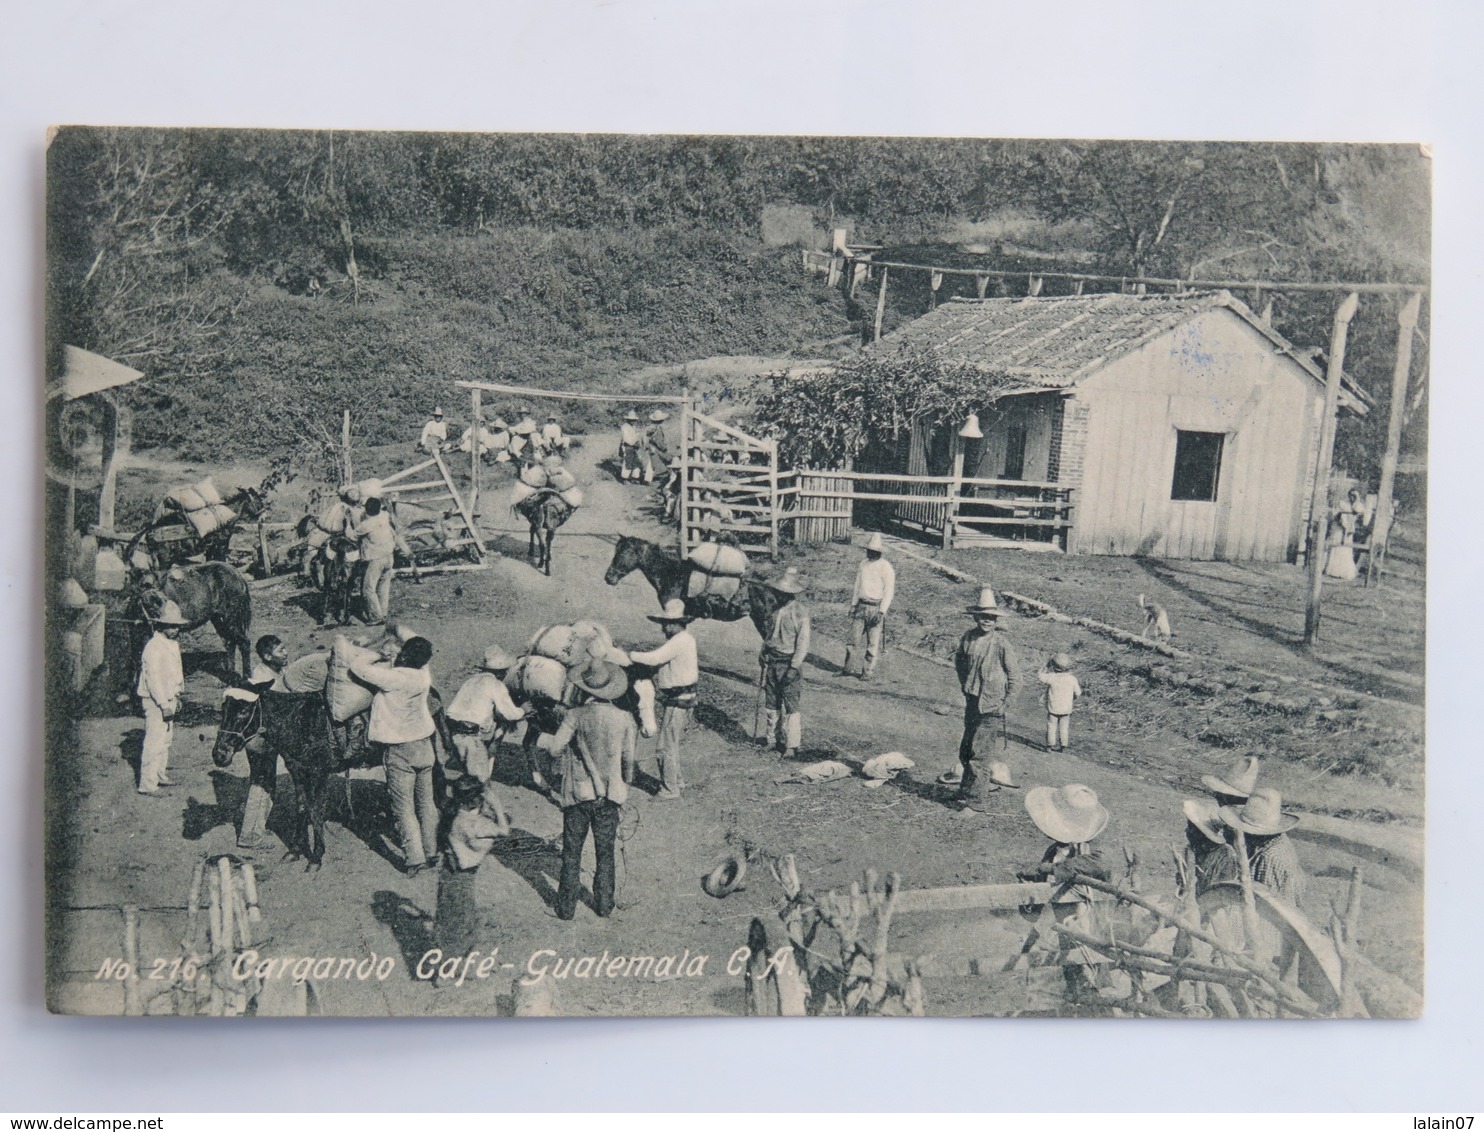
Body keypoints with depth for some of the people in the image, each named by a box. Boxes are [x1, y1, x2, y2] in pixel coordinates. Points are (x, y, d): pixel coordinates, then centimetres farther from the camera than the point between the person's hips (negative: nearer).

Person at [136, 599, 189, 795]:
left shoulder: (173, 644, 13)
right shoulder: (154, 647, -17)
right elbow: (153, 678, -22)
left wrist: (176, 698, 23)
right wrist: (164, 705, -23)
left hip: (169, 699, 10)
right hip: (155, 701, -10)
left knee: (166, 740, 17)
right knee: (154, 742, -9)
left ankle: (159, 776, 29)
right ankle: (147, 784, -6)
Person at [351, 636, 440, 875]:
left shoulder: (394, 678, -23)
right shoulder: (424, 674, -6)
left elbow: (357, 666, -19)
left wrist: (379, 656, -4)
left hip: (399, 750, -6)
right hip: (424, 745, 6)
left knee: (404, 807, 2)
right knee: (426, 802, 17)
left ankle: (414, 859, 1)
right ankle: (431, 851, 26)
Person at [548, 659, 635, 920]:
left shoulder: (576, 716, -14)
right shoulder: (625, 719, -7)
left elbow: (555, 748, -14)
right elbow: (628, 759, 1)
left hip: (578, 794, -1)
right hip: (610, 796, 2)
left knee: (571, 853, 11)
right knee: (605, 854, 16)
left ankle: (566, 908, 17)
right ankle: (604, 905, 24)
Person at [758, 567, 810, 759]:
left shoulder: (800, 613, -15)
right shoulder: (776, 610, 6)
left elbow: (803, 643, -16)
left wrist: (794, 667, -19)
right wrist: (763, 652, 13)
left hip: (789, 663, -7)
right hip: (772, 661, 7)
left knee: (791, 706, -4)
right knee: (772, 701, 18)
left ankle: (792, 744, 2)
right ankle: (772, 733, 34)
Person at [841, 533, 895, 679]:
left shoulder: (885, 567, -10)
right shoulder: (864, 564, 9)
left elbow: (889, 592, -11)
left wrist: (881, 612, -16)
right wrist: (853, 605, 13)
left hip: (877, 608, -6)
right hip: (861, 606, 6)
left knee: (873, 642, -1)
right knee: (855, 638, 6)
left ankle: (868, 672, 6)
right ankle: (851, 668, 14)